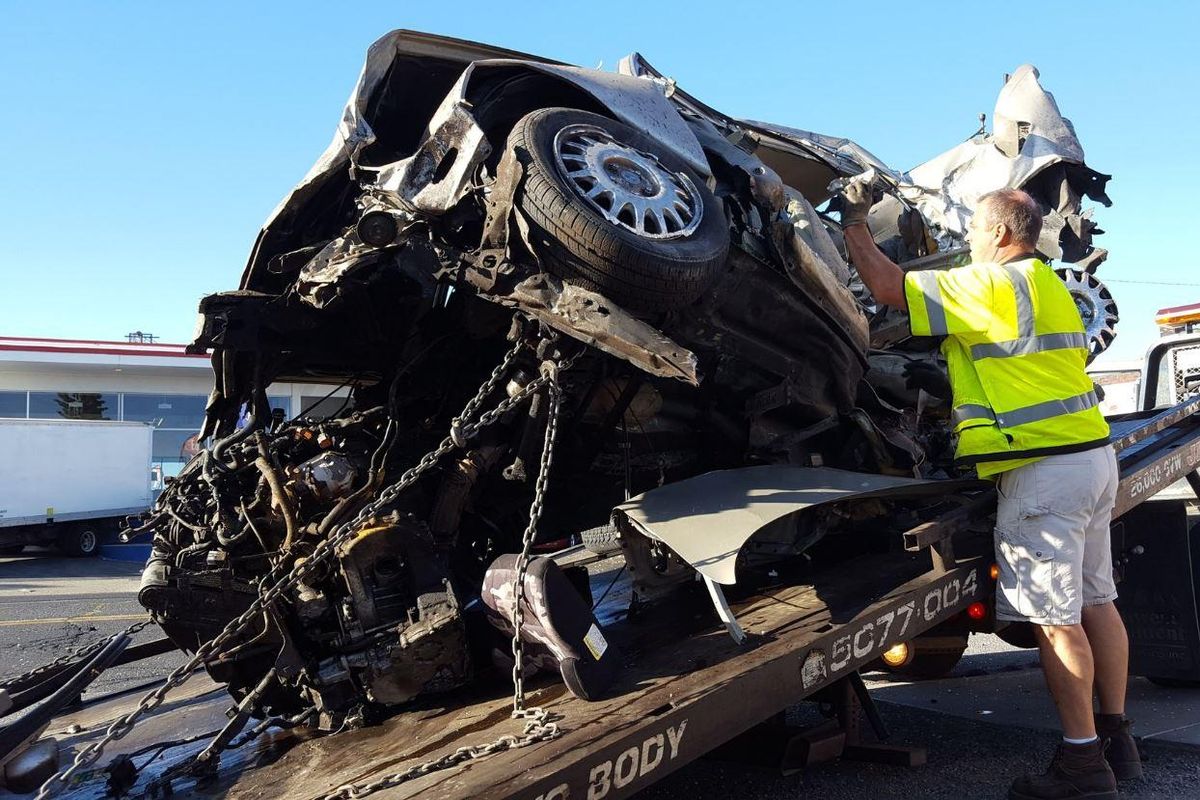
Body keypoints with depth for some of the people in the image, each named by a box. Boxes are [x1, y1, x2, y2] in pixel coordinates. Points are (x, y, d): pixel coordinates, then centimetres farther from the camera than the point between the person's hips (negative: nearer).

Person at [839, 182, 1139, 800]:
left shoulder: (992, 284, -13)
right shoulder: (1048, 284, 18)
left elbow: (888, 287, -14)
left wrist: (853, 220, -1)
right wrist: (945, 389, 28)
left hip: (1042, 470, -10)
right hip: (1093, 454, 10)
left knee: (1054, 617, -4)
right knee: (1095, 602, 14)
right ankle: (1116, 739, 24)